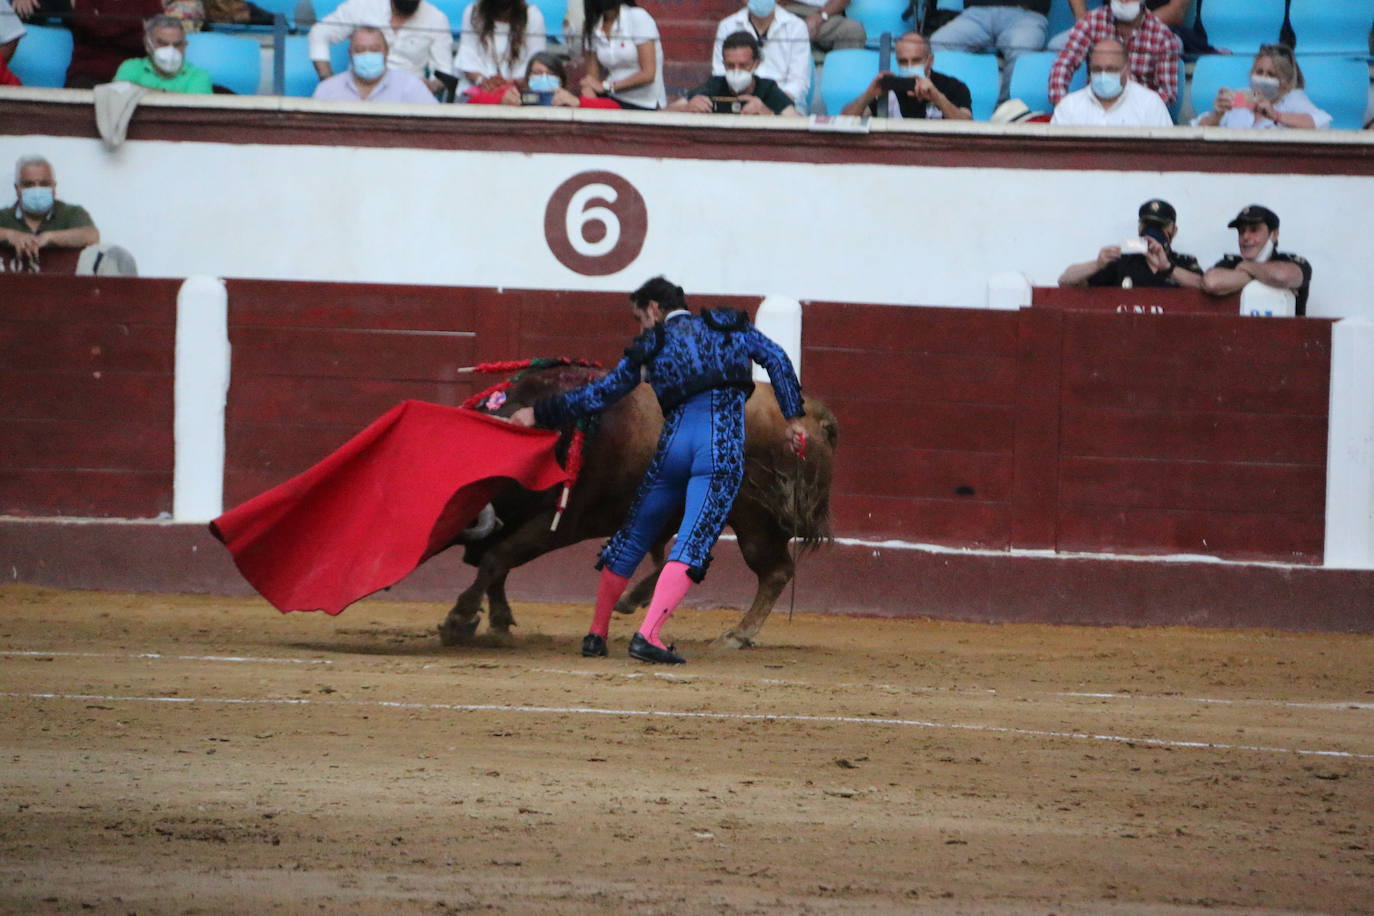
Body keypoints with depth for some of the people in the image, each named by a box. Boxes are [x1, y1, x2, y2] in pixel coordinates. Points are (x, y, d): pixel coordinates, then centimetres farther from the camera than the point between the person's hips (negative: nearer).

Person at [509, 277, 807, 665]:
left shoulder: (651, 347, 13)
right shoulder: (730, 327, 17)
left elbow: (598, 395, 15)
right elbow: (777, 360, 7)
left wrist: (540, 413, 23)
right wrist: (793, 418, 7)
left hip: (674, 440, 1)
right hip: (724, 444, -1)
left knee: (633, 537, 16)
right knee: (692, 543, -10)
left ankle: (597, 634, 24)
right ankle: (648, 635, -25)